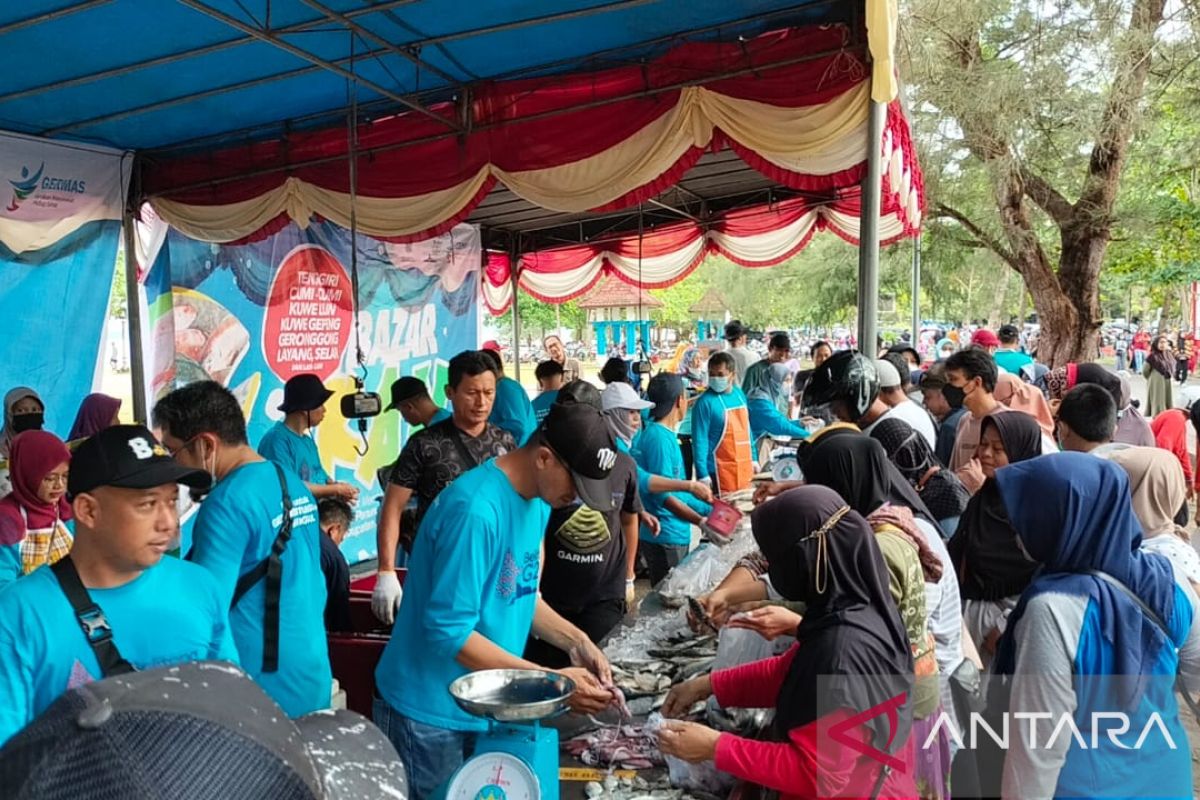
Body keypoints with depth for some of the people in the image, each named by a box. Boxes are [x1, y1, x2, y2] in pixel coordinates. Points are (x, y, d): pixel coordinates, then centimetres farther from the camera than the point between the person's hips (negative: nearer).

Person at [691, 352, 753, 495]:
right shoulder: (705, 402, -15)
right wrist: (703, 475, -18)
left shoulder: (740, 395, 6)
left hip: (744, 469, 7)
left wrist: (753, 459, 16)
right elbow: (700, 440, -16)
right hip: (720, 472, -7)